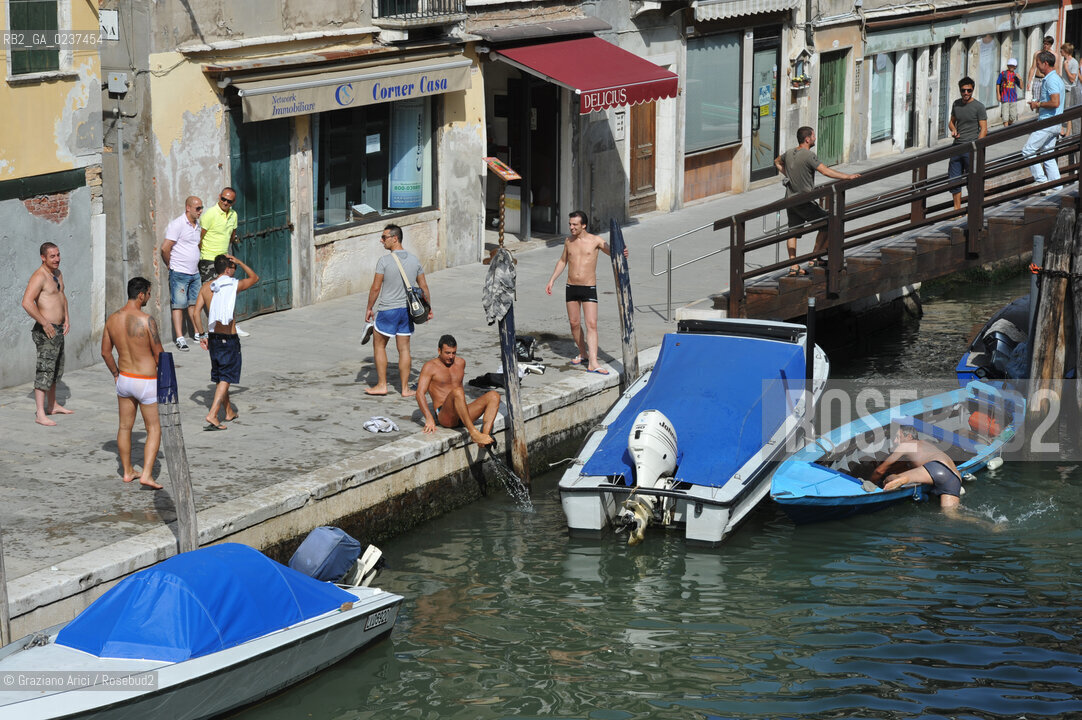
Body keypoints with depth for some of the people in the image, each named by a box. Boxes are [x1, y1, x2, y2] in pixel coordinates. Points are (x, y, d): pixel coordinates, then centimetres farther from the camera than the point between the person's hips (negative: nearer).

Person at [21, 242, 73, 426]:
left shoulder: (58, 273, 12)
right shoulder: (39, 276, -17)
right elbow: (27, 302, -27)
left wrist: (66, 319, 16)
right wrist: (45, 323, -23)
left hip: (58, 330, 10)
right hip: (46, 331, -10)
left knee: (56, 369, 19)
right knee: (44, 371, -10)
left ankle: (53, 405, 32)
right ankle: (40, 414, -11)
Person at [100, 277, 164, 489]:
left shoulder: (112, 319, -2)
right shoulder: (146, 321, -20)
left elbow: (105, 352, 7)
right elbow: (158, 354, -13)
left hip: (124, 379, 6)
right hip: (147, 382, -6)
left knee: (125, 427, 18)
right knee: (154, 428, 5)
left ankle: (127, 471, 28)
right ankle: (147, 474, -7)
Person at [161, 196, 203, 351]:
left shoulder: (197, 225, 11)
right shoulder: (178, 224, -14)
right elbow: (165, 248, -16)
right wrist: (171, 265, -4)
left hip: (194, 272, 8)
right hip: (180, 273, -8)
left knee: (194, 303, 14)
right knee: (179, 305, -6)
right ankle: (179, 338, -7)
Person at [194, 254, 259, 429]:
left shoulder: (206, 287, 3)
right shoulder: (233, 285, -11)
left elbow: (197, 312, 1)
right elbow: (254, 278, 6)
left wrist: (202, 334, 9)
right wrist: (239, 262, 6)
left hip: (213, 337, 6)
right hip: (229, 339, -6)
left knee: (219, 377, 19)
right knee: (225, 378, -4)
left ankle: (229, 412, 34)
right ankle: (212, 415, -17)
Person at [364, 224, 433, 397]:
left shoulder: (384, 261, -14)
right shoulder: (414, 259, 3)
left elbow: (376, 288, -12)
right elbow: (424, 287, 9)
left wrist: (369, 308, 0)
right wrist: (428, 308, 19)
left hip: (387, 310, -5)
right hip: (407, 310, 5)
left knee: (379, 345, 10)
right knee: (404, 349, 9)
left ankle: (381, 385, 10)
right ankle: (405, 388, 10)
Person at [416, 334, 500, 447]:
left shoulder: (460, 363, 17)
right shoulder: (430, 367, -1)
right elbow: (420, 393, -11)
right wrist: (429, 418, -24)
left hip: (463, 414, 6)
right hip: (443, 415, -6)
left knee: (494, 396, -15)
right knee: (457, 392, -37)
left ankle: (486, 433, -36)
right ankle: (474, 434, -44)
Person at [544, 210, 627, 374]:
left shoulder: (595, 241, -5)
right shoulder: (568, 241, 8)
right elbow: (562, 261, 21)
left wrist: (621, 254, -42)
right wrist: (551, 280, 18)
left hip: (589, 288, -4)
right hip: (571, 287, 4)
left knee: (592, 324, -11)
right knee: (574, 324, 9)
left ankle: (593, 363, -17)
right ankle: (583, 354, 29)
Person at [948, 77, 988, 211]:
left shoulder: (979, 106, -6)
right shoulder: (956, 104, 11)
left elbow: (984, 129, -8)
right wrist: (953, 130, 1)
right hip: (957, 145, 6)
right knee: (953, 179, 5)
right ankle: (957, 209, 14)